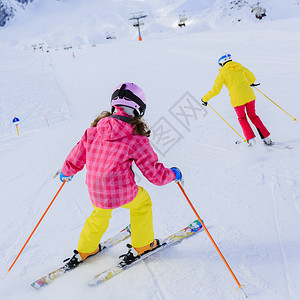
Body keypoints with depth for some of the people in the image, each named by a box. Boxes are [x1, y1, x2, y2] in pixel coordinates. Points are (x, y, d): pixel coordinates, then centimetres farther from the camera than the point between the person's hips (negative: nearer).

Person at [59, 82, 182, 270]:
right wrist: (173, 174, 12)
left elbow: (76, 160, 8)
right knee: (142, 201, 27)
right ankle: (141, 246, 37)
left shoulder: (93, 131, -1)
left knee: (100, 214, 35)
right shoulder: (136, 138, -14)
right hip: (123, 194, -4)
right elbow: (155, 174, -8)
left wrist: (66, 172, 30)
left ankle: (84, 251, 47)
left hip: (95, 194, 5)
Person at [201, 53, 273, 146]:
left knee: (242, 118, 20)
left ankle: (251, 139, 15)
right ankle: (267, 138, 18)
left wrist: (204, 99, 7)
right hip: (249, 96, 4)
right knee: (253, 116, 21)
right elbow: (252, 78, 25)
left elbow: (215, 90, -5)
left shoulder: (223, 73, -2)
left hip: (237, 99, -4)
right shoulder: (241, 68, 11)